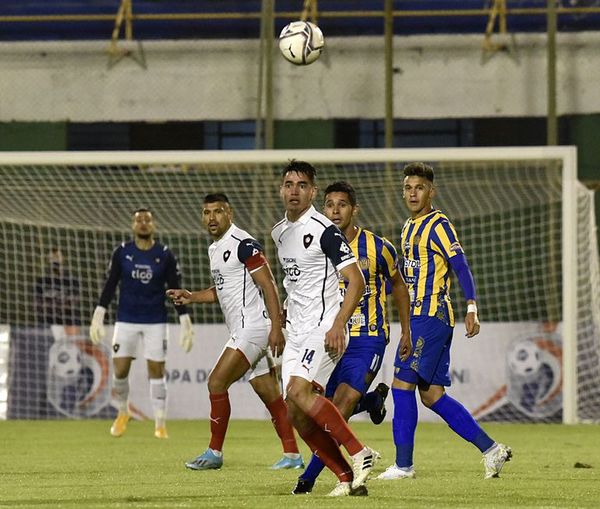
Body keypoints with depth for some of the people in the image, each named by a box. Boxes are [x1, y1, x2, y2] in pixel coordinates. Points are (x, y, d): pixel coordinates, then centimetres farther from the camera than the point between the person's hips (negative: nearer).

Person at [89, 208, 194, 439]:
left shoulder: (165, 255, -1)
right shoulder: (122, 253, 0)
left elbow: (175, 290, 3)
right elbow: (110, 285, 6)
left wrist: (185, 323, -1)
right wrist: (98, 316, 1)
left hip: (156, 322, -1)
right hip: (126, 321, 1)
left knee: (156, 370, -3)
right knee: (120, 370, -2)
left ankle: (160, 425, 4)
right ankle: (122, 414, 24)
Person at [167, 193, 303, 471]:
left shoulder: (243, 244, -14)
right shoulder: (215, 249, 16)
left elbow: (268, 285, -16)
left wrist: (277, 328, -21)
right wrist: (192, 297, 14)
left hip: (253, 326, -10)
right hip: (242, 330, 10)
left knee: (217, 382, -10)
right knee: (269, 393, 9)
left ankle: (214, 452, -3)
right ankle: (292, 455, 12)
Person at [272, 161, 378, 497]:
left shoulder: (324, 230, -10)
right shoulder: (280, 232, 14)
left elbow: (356, 281, -14)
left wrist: (338, 326, -23)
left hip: (325, 327, -8)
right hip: (296, 331, 8)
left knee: (298, 391, -27)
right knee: (297, 415, -2)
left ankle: (360, 453, -20)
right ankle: (348, 479, 3)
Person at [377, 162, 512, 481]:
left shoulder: (438, 225, -9)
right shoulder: (409, 227, 18)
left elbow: (460, 266, -16)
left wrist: (471, 308, -24)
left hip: (432, 317, -9)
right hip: (417, 317, 9)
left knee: (402, 384, -10)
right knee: (431, 395, 7)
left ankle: (403, 464, -6)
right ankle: (491, 449, 10)